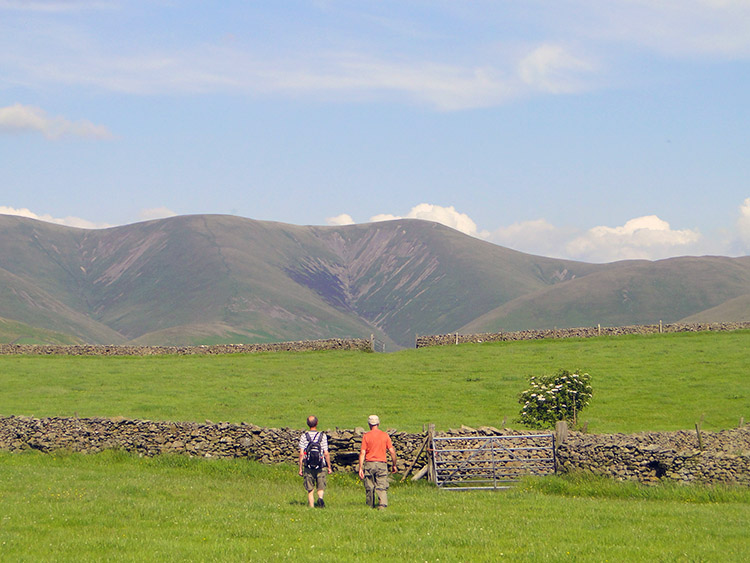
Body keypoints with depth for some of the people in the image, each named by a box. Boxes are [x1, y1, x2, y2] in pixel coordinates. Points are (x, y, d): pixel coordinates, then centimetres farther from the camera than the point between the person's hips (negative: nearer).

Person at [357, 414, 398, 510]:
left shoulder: (366, 436, 0)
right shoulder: (385, 435, 3)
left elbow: (362, 453, -5)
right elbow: (392, 451, 2)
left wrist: (360, 468, -5)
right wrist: (394, 465, 13)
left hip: (369, 464, 0)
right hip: (382, 464, 0)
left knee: (369, 488, 9)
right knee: (382, 487, -2)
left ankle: (370, 506, 16)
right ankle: (382, 505, -19)